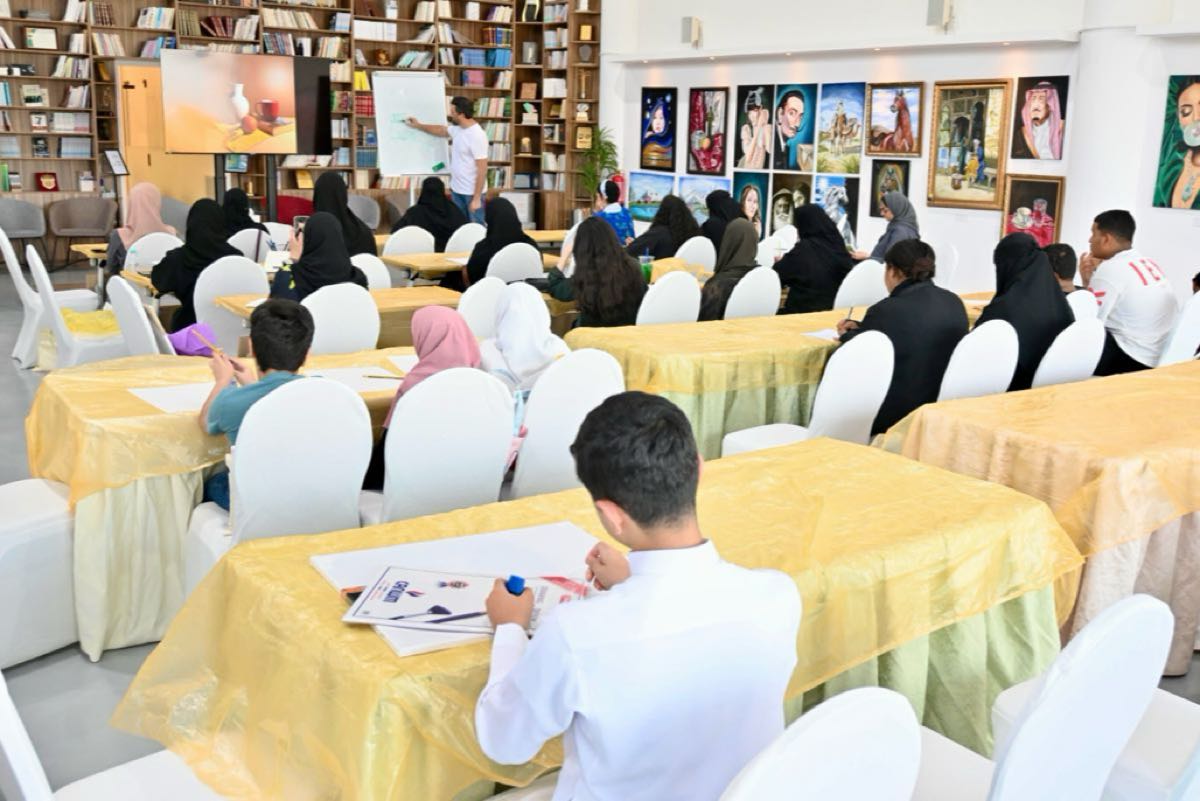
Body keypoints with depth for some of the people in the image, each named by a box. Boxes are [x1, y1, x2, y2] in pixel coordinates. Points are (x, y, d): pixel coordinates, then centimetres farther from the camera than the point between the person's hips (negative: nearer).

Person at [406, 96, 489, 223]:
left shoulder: (477, 136, -24)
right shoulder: (457, 128, 4)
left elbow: (482, 169, -24)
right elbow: (441, 130, 28)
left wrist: (476, 198, -25)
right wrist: (418, 125, 34)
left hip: (472, 192, -9)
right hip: (456, 189, 9)